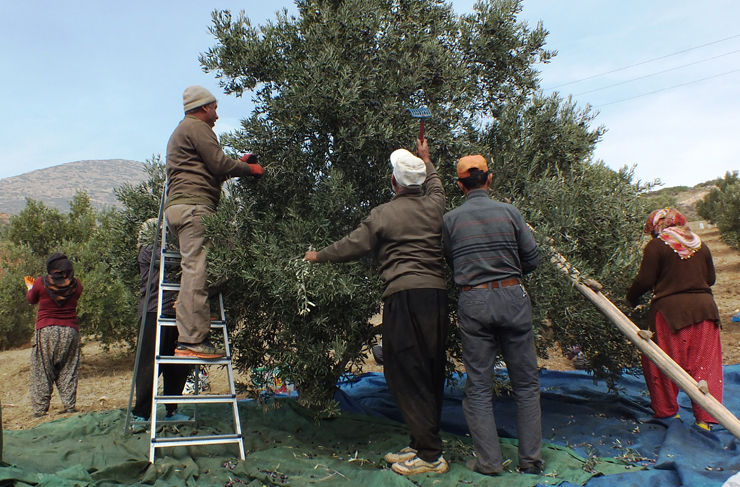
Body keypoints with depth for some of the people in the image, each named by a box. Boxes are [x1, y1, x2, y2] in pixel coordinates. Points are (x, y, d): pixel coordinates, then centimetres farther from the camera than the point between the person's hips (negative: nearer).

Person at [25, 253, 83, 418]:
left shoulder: (41, 283, -5)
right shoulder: (76, 285, 0)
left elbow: (31, 300, 13)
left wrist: (30, 287, 36)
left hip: (46, 331, -2)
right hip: (70, 331, 2)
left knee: (42, 372, 6)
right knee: (68, 371, 8)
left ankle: (40, 409, 7)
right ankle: (70, 407, 5)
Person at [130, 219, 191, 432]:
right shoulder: (148, 251, 2)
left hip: (174, 314, 7)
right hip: (154, 313, -7)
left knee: (177, 366, 6)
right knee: (150, 364, -7)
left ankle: (171, 411, 17)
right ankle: (140, 415, 0)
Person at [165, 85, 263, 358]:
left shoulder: (181, 131, 32)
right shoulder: (197, 127, -1)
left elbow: (210, 171, 27)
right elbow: (218, 164, -9)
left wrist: (239, 164, 29)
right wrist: (249, 169, 7)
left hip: (178, 206, 11)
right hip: (193, 205, -11)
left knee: (194, 269, 11)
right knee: (196, 269, -15)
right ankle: (192, 340, -18)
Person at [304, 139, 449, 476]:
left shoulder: (383, 214, -2)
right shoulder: (433, 205, 11)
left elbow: (354, 245, 6)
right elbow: (435, 184, 35)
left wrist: (319, 256, 23)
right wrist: (425, 160, 54)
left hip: (404, 295, -6)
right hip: (437, 293, 7)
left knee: (405, 372, -2)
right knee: (430, 373, 11)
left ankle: (430, 455, -2)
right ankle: (422, 445, 20)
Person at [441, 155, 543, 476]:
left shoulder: (450, 220, 1)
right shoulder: (509, 212, 1)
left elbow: (449, 263, 6)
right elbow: (532, 259, 4)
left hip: (473, 302, 0)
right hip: (512, 297, 1)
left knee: (478, 386, 8)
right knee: (526, 383, 11)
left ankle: (489, 461, 10)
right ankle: (530, 459, 16)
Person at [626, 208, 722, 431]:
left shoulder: (656, 246, -6)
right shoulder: (700, 244, 11)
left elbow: (645, 281, -9)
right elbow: (710, 278, 17)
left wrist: (631, 299, 7)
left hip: (670, 311, -5)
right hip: (704, 307, 5)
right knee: (705, 363, 9)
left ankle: (666, 411, 19)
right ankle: (705, 417, 8)